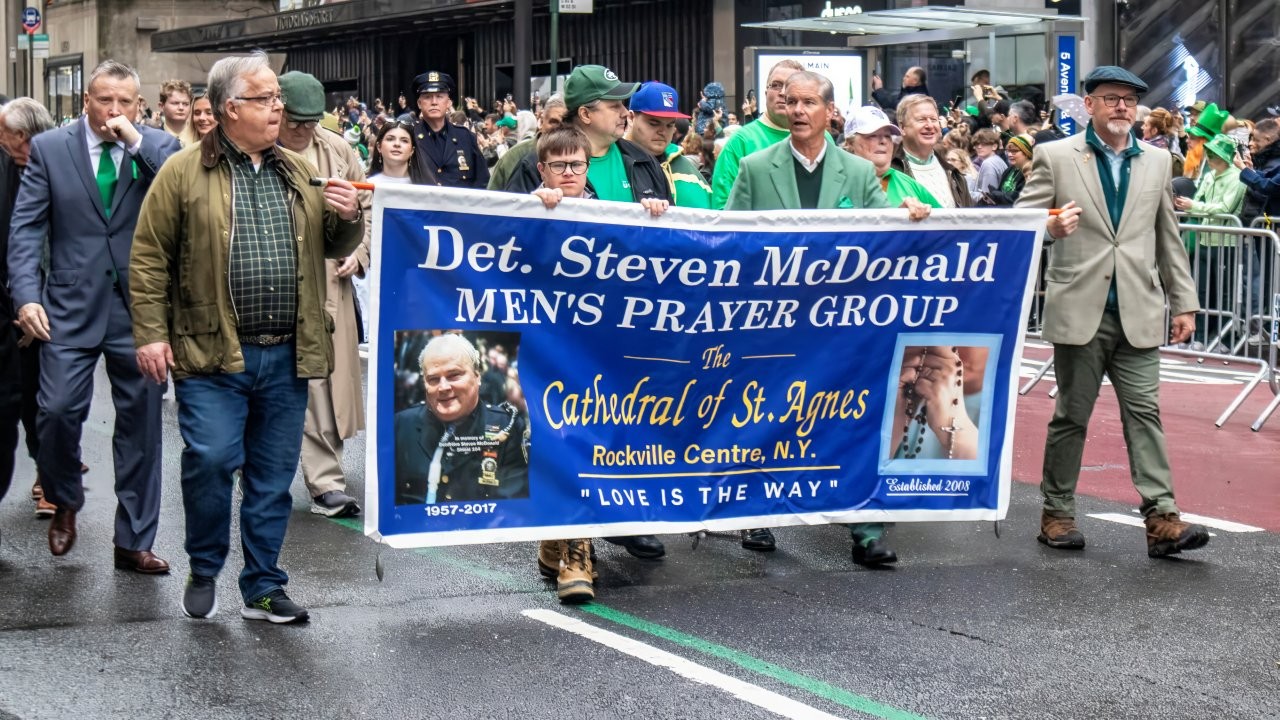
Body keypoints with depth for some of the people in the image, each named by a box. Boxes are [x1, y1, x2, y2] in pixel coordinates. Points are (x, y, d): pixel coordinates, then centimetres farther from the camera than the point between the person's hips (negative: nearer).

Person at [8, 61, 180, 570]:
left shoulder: (158, 148, 2)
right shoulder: (49, 148, 2)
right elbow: (25, 228, -1)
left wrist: (136, 140, -16)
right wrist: (26, 295, -12)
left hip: (140, 305, 1)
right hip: (71, 306, 0)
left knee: (140, 423, 5)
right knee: (58, 410, -7)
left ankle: (134, 541, 16)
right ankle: (64, 502, 23)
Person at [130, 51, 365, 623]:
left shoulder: (299, 173, 13)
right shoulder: (184, 172, -1)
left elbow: (336, 247, 19)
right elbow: (149, 257, -2)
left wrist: (349, 217, -3)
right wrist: (150, 334, -8)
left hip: (286, 357, 4)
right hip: (213, 356, -4)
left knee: (274, 477, 8)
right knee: (211, 460, -11)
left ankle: (263, 588, 20)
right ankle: (204, 571, 13)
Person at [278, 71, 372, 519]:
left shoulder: (338, 152, 8)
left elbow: (367, 208, 18)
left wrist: (359, 252, 6)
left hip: (328, 288, 3)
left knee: (325, 386, 1)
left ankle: (326, 484, 6)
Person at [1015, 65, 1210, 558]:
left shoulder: (1156, 162, 12)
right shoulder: (1055, 157, 1)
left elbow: (1168, 239, 16)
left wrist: (1184, 302, 13)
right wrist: (1050, 227, -22)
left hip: (1138, 313, 2)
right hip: (1080, 310, -2)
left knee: (1144, 412, -3)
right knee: (1072, 414, 5)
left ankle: (1161, 519, -6)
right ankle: (1057, 513, 15)